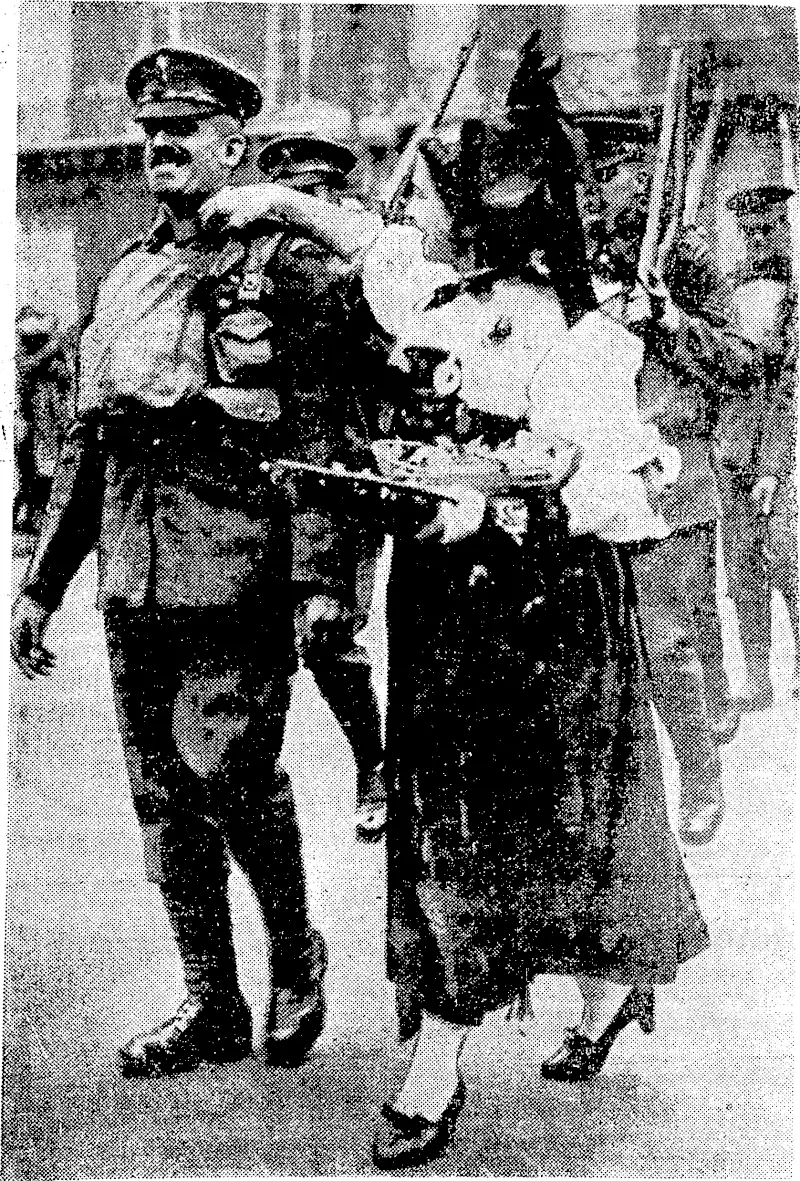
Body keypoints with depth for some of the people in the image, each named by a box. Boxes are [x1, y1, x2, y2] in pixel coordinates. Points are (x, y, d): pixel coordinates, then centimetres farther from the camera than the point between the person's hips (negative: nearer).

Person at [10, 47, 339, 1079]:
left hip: (239, 576, -6)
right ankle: (213, 1007, 22)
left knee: (226, 774, -9)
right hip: (132, 580, 6)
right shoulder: (125, 280, 17)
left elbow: (335, 424, -8)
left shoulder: (284, 264, -1)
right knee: (163, 795, 9)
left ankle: (296, 954, 18)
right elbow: (86, 446, 19)